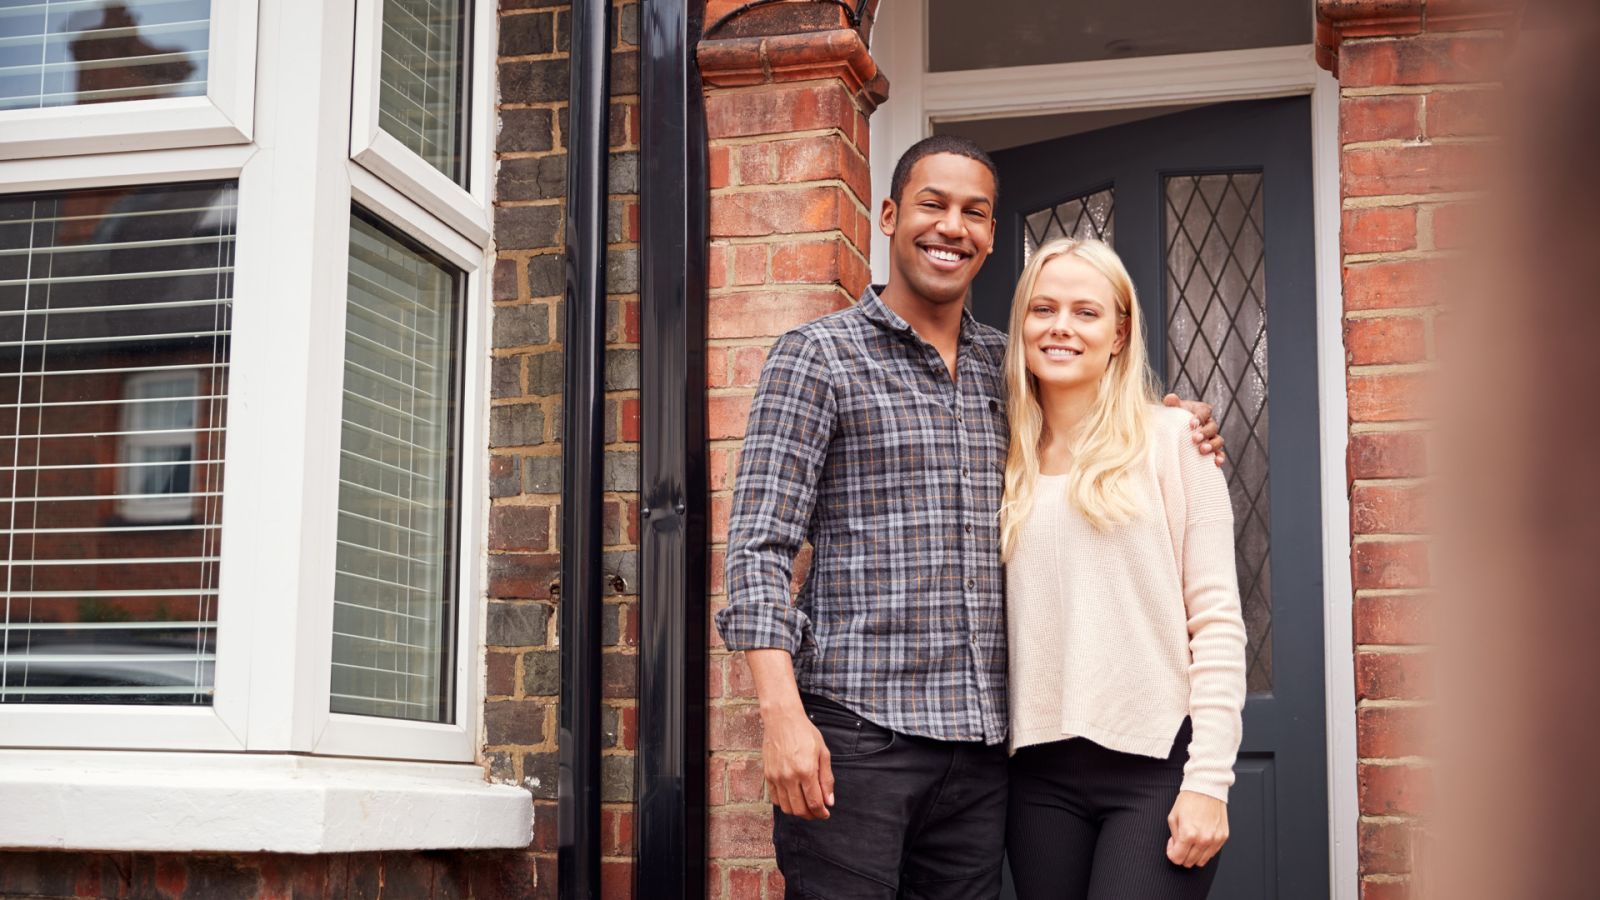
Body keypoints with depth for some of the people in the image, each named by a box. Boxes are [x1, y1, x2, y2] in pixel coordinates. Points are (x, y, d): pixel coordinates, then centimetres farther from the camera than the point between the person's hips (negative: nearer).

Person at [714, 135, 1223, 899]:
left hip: (980, 741, 5)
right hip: (854, 730, -5)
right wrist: (782, 712, -19)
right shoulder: (817, 356, 0)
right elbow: (760, 544, -7)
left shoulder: (1005, 367, 15)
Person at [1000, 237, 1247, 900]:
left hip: (1157, 766, -4)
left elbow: (1217, 617, -4)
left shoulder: (1172, 439, 0)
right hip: (1040, 771, 4)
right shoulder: (1007, 465, 11)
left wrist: (1209, 779, -10)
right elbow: (998, 623, 14)